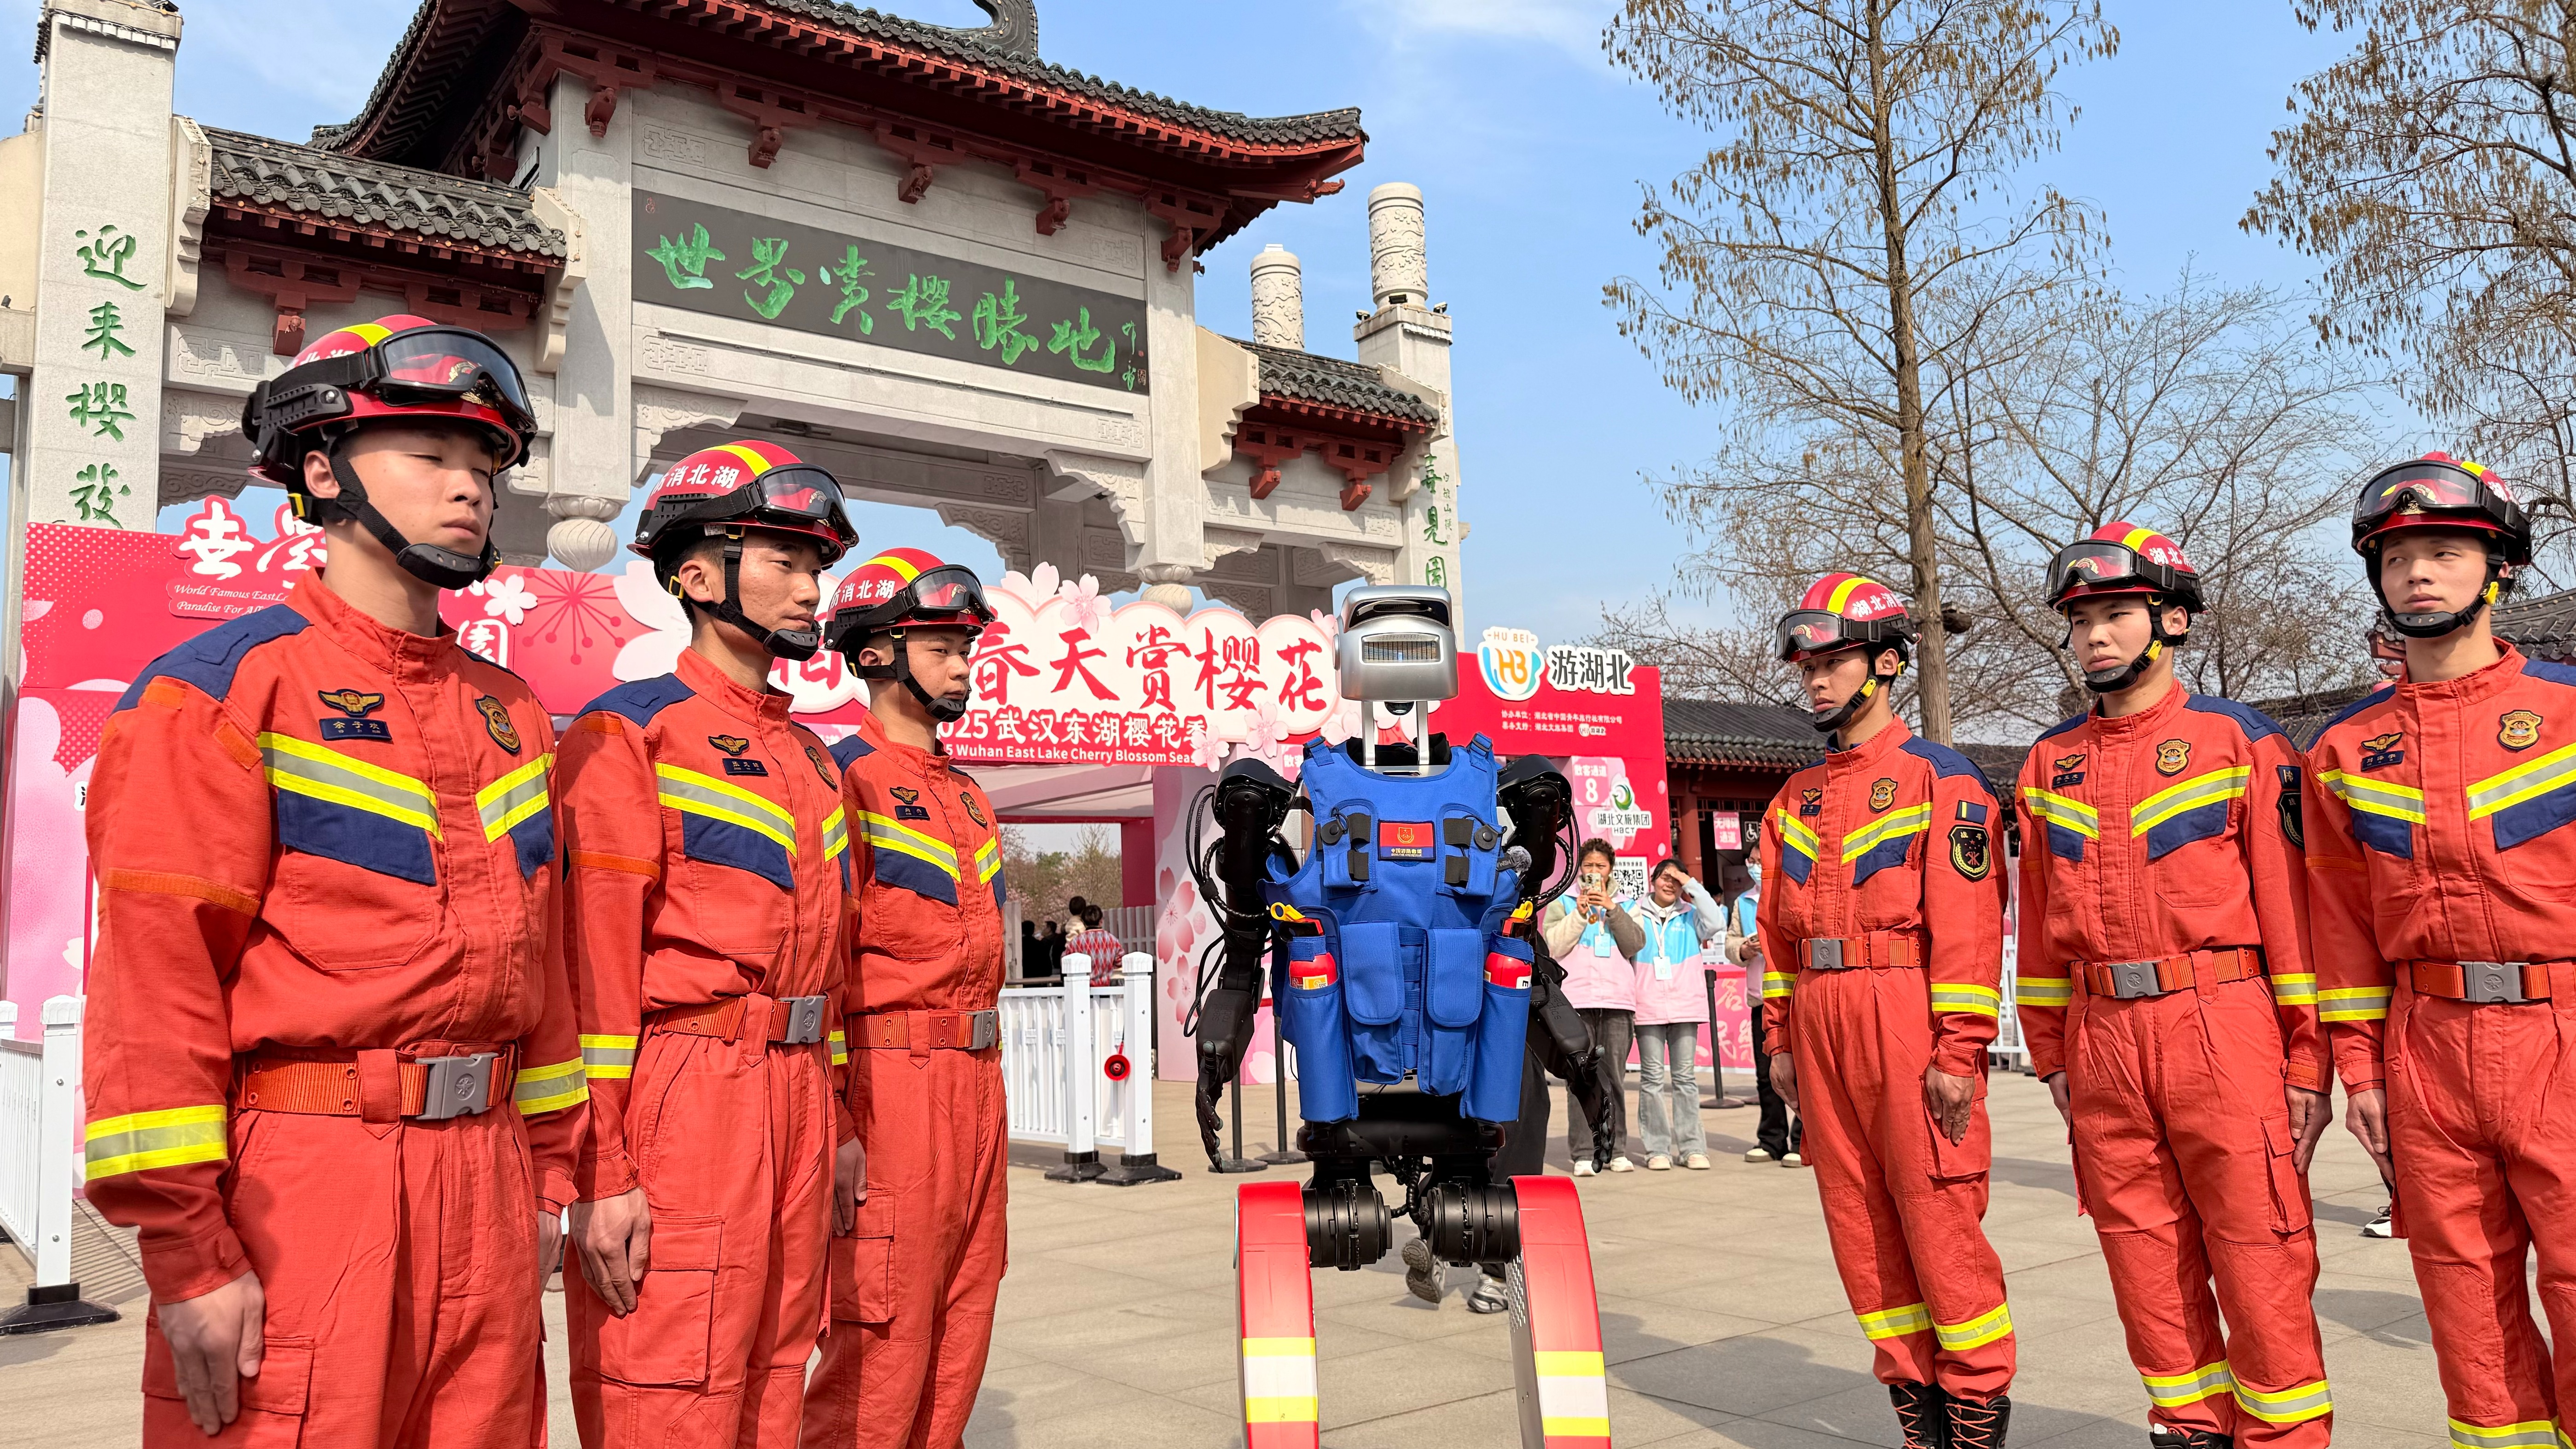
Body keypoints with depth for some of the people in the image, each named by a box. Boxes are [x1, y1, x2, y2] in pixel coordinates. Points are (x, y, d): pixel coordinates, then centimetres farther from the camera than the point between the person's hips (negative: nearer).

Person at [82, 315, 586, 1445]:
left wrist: (548, 1170, 14)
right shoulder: (224, 688, -7)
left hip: (486, 1183, 6)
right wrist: (189, 1254, -14)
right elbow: (155, 976, -12)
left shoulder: (510, 712, 13)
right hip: (300, 1182, -6)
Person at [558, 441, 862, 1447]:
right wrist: (603, 1173, -16)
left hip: (796, 1096, 8)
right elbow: (595, 960, -13)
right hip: (682, 1096, -7)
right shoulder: (631, 731, -6)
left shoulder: (811, 756, 17)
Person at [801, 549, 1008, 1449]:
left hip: (978, 1074, 8)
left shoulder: (966, 790, 18)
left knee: (962, 1317, 14)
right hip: (894, 1072, -8)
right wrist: (835, 1119, -18)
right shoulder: (848, 776, -8)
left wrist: (986, 1066, 19)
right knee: (885, 1334, -3)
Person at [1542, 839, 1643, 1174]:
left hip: (1617, 999, 2)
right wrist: (1580, 913, -6)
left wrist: (1611, 909, -4)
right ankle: (1583, 1153, -7)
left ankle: (1614, 1149, 6)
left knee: (1615, 1076, -1)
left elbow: (1635, 944, 4)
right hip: (1577, 999, -2)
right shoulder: (1563, 902, 14)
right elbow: (1554, 945, 0)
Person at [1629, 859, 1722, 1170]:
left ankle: (1692, 1147, 4)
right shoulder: (1636, 914, 11)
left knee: (1685, 1077, 1)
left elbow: (1717, 924, -7)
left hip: (1685, 1006, 1)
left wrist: (1693, 886, -4)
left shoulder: (1690, 916, 13)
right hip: (1648, 1008, -1)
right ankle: (1657, 1149, 0)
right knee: (1653, 1078, -3)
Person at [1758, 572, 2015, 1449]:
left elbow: (1968, 920, -10)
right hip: (1821, 1024, 7)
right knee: (1859, 1221, 10)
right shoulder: (1794, 800, 16)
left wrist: (1959, 1049, -15)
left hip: (1908, 1019, -6)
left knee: (1938, 1217, -3)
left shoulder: (1939, 777, -3)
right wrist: (1780, 1037, 11)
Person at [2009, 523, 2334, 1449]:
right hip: (2103, 1035, 4)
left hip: (2222, 1026, -4)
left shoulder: (2239, 739, -1)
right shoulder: (2049, 763, 11)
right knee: (2146, 1261, 11)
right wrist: (2051, 1053, 12)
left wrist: (2307, 1060, -6)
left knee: (2258, 1259, 1)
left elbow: (2291, 900, -4)